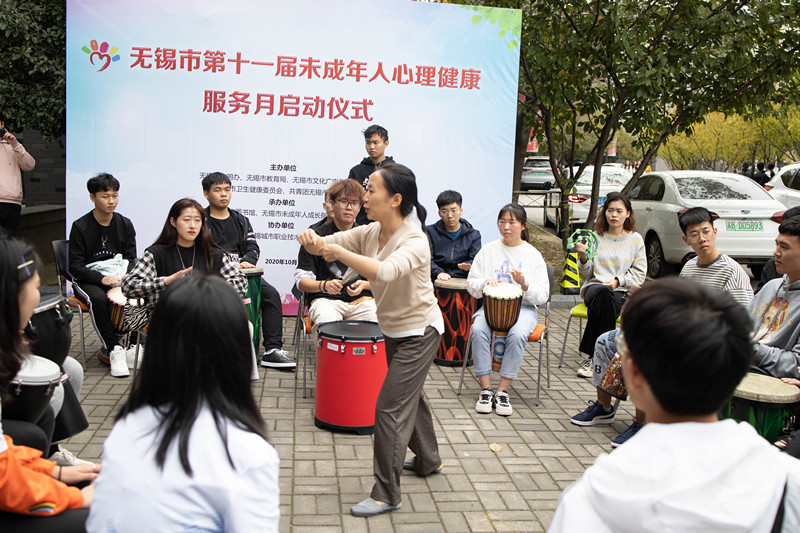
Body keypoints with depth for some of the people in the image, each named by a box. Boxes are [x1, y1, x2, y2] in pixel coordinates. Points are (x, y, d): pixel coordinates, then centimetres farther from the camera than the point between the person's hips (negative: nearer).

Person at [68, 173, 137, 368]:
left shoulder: (125, 224, 7)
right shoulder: (80, 227, -5)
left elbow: (131, 259, 9)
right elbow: (75, 267, -9)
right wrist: (101, 278, -25)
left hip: (117, 277, 4)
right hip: (86, 280, -3)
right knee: (98, 298, -37)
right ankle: (113, 349, -27)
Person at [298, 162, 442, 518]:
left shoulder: (415, 241, -28)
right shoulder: (370, 233, -6)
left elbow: (385, 271, -46)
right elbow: (327, 245, -7)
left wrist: (339, 251, -44)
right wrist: (311, 240, -30)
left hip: (419, 332, -8)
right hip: (393, 330, 8)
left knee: (389, 408, -9)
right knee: (409, 395, 24)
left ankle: (386, 495, 3)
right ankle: (428, 460, 47)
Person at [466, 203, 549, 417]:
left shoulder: (533, 254, 5)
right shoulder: (488, 250, 9)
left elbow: (543, 295, 0)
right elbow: (471, 285, 8)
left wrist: (525, 284, -20)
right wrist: (484, 283, -14)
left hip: (523, 307, -1)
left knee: (518, 334, -34)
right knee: (478, 329, -31)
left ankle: (502, 391, -24)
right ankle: (486, 389, -24)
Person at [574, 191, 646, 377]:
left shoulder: (635, 240, 9)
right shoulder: (596, 237, 11)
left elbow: (639, 275, 6)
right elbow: (587, 273, 10)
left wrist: (618, 280, -10)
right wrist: (583, 257, -11)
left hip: (622, 292, 0)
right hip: (594, 287, 0)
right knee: (603, 292, -37)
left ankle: (593, 356, -25)